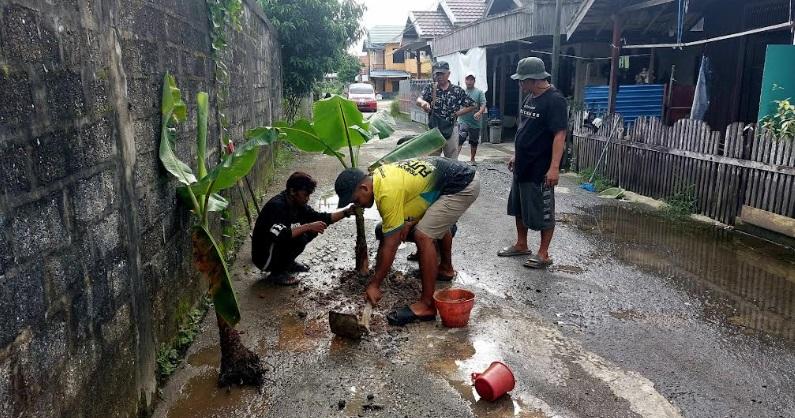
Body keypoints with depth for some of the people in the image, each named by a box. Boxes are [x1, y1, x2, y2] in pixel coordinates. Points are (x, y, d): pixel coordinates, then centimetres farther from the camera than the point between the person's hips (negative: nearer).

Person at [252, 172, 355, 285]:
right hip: (264, 258, -8)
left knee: (312, 230, 0)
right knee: (299, 238, -28)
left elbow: (321, 218, 5)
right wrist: (308, 227, -37)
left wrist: (346, 212, -7)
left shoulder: (298, 204, -2)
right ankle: (277, 273, -10)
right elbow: (280, 235, -40)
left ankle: (288, 263, 12)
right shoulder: (276, 205, -26)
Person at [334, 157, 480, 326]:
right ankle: (446, 268, 56)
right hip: (462, 175, 10)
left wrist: (374, 285, -14)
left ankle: (427, 305, -12)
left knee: (423, 236, -18)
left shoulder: (388, 193, -25)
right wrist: (409, 221, -5)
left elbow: (390, 247, -21)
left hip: (463, 186, -10)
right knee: (439, 223, 33)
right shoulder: (378, 176, 1)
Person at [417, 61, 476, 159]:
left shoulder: (457, 90, 2)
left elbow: (471, 106, 7)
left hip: (450, 130, 0)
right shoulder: (430, 88, 2)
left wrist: (458, 113, -5)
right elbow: (418, 100, -15)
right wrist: (423, 102, -38)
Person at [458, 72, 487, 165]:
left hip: (475, 122, 1)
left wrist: (479, 112, -25)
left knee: (474, 142, 13)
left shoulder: (479, 92, 1)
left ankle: (472, 159, 27)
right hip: (463, 121, -1)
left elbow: (483, 104, -8)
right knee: (459, 141, -14)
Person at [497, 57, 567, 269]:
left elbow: (559, 135, -21)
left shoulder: (554, 100, -17)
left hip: (540, 170, -9)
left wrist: (554, 167, -26)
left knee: (543, 212, 3)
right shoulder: (530, 97, 9)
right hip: (523, 165, 9)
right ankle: (521, 245, 33)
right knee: (519, 207, 18)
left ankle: (543, 254, 15)